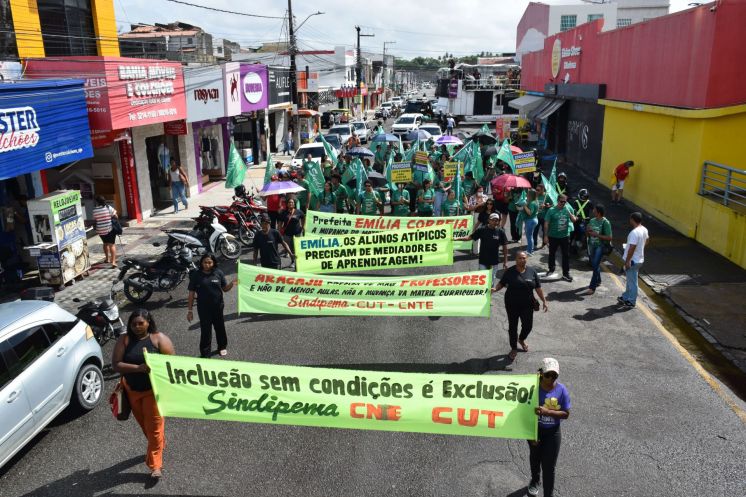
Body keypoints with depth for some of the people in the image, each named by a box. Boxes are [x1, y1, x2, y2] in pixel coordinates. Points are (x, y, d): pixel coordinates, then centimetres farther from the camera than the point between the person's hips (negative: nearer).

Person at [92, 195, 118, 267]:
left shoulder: (94, 210, -6)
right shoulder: (109, 208, -9)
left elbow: (94, 220, 2)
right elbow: (115, 216, -6)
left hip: (100, 230, 2)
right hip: (110, 229, -2)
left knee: (105, 243, 23)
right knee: (112, 244, -1)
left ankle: (108, 258, 39)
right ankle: (113, 261, -11)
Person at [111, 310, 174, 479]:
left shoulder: (159, 338, -9)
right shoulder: (124, 340, -4)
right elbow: (115, 365, -11)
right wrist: (138, 368, -24)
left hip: (154, 389, -3)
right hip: (132, 390, 4)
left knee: (154, 426, -4)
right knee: (144, 425, 20)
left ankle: (155, 465, 5)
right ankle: (158, 446, 46)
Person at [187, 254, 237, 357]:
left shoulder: (218, 273, -3)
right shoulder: (196, 275, -7)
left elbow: (225, 289, 4)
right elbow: (191, 294, -4)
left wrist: (232, 283, -18)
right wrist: (189, 310, -5)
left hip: (218, 307, 2)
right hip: (203, 308, -2)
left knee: (220, 327, 18)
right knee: (205, 330, 3)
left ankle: (222, 347, 40)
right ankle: (205, 354, 15)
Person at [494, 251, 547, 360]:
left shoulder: (532, 271, 0)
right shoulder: (510, 272, -5)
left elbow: (538, 288, 4)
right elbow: (502, 283, 2)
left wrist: (544, 301, 3)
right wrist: (495, 289, -17)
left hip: (527, 305, 2)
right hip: (512, 305, -1)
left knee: (528, 326, 7)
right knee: (512, 326, 8)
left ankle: (521, 339, 41)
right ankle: (514, 349, 25)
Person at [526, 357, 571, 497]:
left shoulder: (561, 390, -17)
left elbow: (566, 414, -13)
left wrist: (547, 412, -29)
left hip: (552, 432, -1)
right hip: (535, 430, 1)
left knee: (549, 466, 3)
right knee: (535, 458, 26)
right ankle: (535, 480, 55)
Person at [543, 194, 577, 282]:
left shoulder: (569, 209, -2)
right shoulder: (551, 210, -10)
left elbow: (574, 220, 0)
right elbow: (546, 224, -8)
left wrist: (569, 213, -18)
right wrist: (545, 236, -9)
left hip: (565, 236, 1)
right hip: (553, 236, -1)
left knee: (566, 255, 4)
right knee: (552, 254, 14)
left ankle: (566, 273, 11)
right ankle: (551, 270, 34)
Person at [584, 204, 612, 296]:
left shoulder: (605, 222, -14)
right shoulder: (592, 220, 6)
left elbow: (609, 238, -16)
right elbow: (587, 234, 15)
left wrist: (596, 234, -22)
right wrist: (588, 231, -9)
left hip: (600, 247, -7)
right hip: (591, 246, 7)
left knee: (595, 266, -11)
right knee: (594, 265, 19)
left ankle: (592, 287, -9)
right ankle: (598, 281, 40)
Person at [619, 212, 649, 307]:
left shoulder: (634, 232, -26)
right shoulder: (644, 230, 3)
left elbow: (632, 248, -28)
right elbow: (647, 240, 23)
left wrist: (627, 261, -22)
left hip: (633, 261, -9)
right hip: (639, 259, 9)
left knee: (632, 281, 3)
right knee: (630, 280, 20)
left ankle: (631, 301, 13)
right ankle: (625, 297, 33)